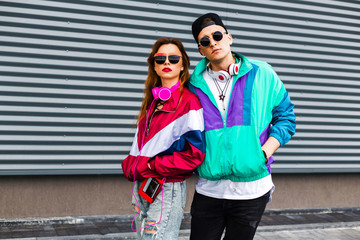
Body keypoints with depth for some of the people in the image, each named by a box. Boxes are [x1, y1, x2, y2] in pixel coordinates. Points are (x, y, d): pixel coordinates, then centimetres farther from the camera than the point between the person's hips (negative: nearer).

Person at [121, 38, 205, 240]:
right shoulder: (153, 101, 13)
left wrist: (149, 166, -15)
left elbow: (194, 154, -18)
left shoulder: (189, 102, -11)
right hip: (142, 186, 8)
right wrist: (131, 164, 0)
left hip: (168, 190, -8)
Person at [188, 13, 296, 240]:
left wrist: (264, 153, -8)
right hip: (208, 189, 1)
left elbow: (285, 117, 4)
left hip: (251, 189, -1)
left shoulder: (262, 74, 0)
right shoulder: (196, 85, 3)